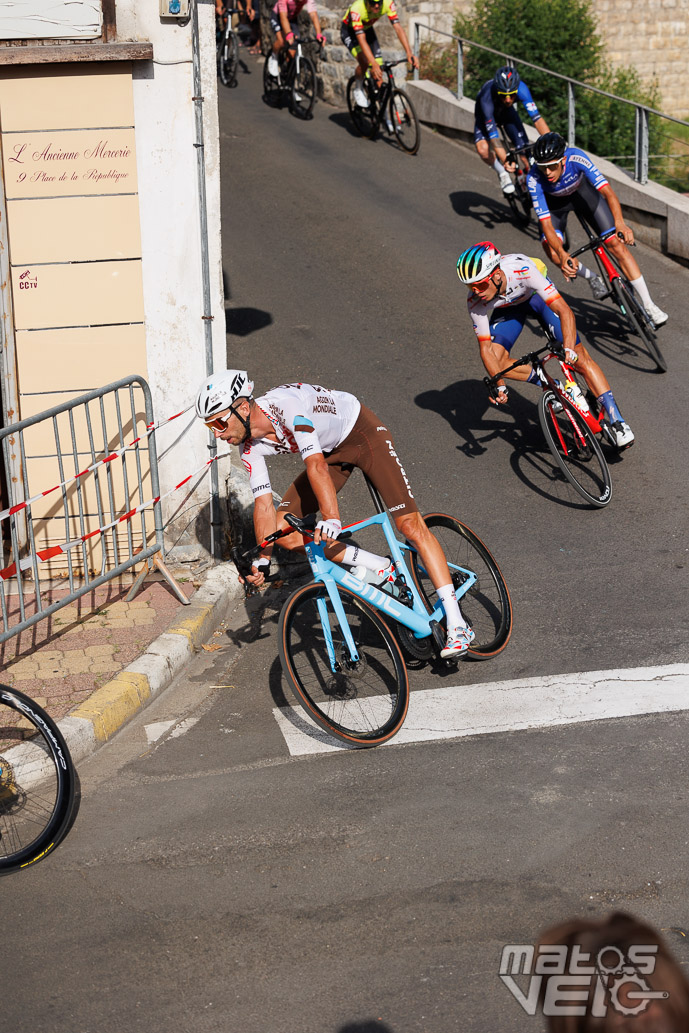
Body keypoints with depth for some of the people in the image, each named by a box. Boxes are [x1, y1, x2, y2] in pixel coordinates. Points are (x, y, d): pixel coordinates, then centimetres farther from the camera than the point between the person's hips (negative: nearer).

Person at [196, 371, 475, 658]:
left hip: (363, 432, -7)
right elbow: (263, 503, -6)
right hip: (331, 450, 7)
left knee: (410, 525, -17)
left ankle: (457, 625, -14)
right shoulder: (250, 447, -12)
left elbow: (316, 465, -46)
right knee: (283, 531, -7)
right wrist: (262, 561, -11)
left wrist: (331, 519, -56)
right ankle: (380, 569, 2)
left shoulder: (286, 405, -35)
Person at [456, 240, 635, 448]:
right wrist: (500, 386, -34)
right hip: (508, 308, 3)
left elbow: (564, 310, -43)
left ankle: (617, 420, -6)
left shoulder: (522, 270, -42)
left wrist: (568, 348, -56)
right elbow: (486, 348, -23)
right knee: (497, 361, -21)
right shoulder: (475, 302, -31)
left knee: (580, 357, -12)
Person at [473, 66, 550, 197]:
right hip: (485, 116, -2)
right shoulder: (487, 96, -43)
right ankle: (503, 174, -2)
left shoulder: (521, 88, -37)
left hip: (507, 112, 2)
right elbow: (493, 134, -43)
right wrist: (505, 160, -52)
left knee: (524, 147, -14)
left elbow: (536, 117, -40)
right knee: (483, 149, -28)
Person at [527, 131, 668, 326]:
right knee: (552, 252, -23)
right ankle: (592, 279, 8)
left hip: (582, 191, 0)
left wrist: (620, 222, -58)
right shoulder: (534, 179, -36)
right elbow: (546, 223, -36)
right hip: (554, 201, 0)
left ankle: (649, 305, -3)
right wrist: (562, 255, -51)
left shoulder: (576, 157, -38)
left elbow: (607, 191, -42)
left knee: (617, 243, -10)